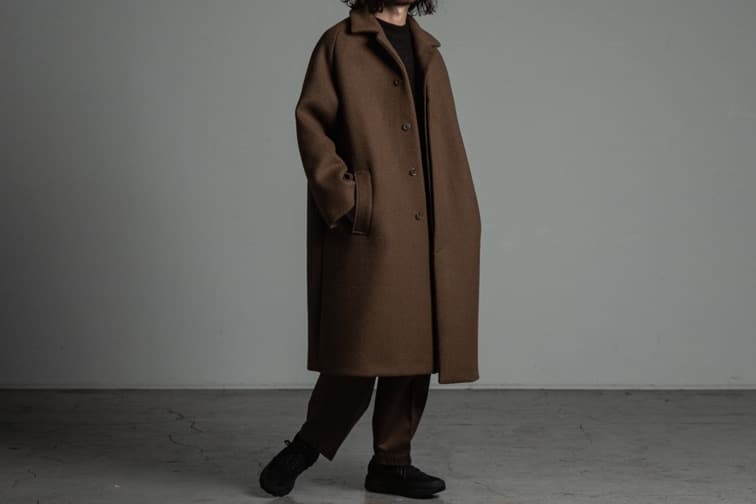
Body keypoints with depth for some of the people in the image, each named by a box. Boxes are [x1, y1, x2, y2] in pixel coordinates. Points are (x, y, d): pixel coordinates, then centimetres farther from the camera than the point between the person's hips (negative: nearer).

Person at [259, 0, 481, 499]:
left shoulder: (429, 51, 19)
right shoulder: (339, 43, 1)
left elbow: (448, 144, 18)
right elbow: (311, 122, -6)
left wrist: (464, 221, 11)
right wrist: (344, 198, -15)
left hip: (427, 232, 6)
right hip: (369, 231, -6)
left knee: (415, 347, 7)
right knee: (364, 348, -6)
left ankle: (391, 462, 18)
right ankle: (306, 447, 15)